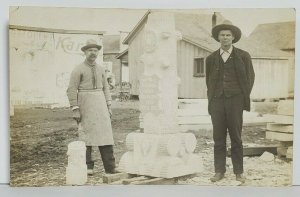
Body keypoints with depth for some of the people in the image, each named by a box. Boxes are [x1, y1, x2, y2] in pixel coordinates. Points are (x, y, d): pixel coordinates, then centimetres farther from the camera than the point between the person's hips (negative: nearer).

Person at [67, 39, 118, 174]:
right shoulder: (78, 70, -4)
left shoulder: (100, 69, 12)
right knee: (86, 134, -1)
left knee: (105, 133, -1)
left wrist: (109, 107, 8)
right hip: (85, 104, -4)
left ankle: (110, 167, 0)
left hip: (100, 104, 4)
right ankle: (88, 167, 9)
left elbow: (105, 88, 16)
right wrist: (75, 110, -15)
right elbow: (71, 90, -8)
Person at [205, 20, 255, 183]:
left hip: (235, 100, -2)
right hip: (217, 101, 2)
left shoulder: (243, 56, 5)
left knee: (236, 138, 1)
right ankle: (219, 171, 8)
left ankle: (239, 172, 8)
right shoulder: (211, 58, 12)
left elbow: (250, 78, 8)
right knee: (218, 138, 2)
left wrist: (244, 99, 4)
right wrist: (211, 99, 10)